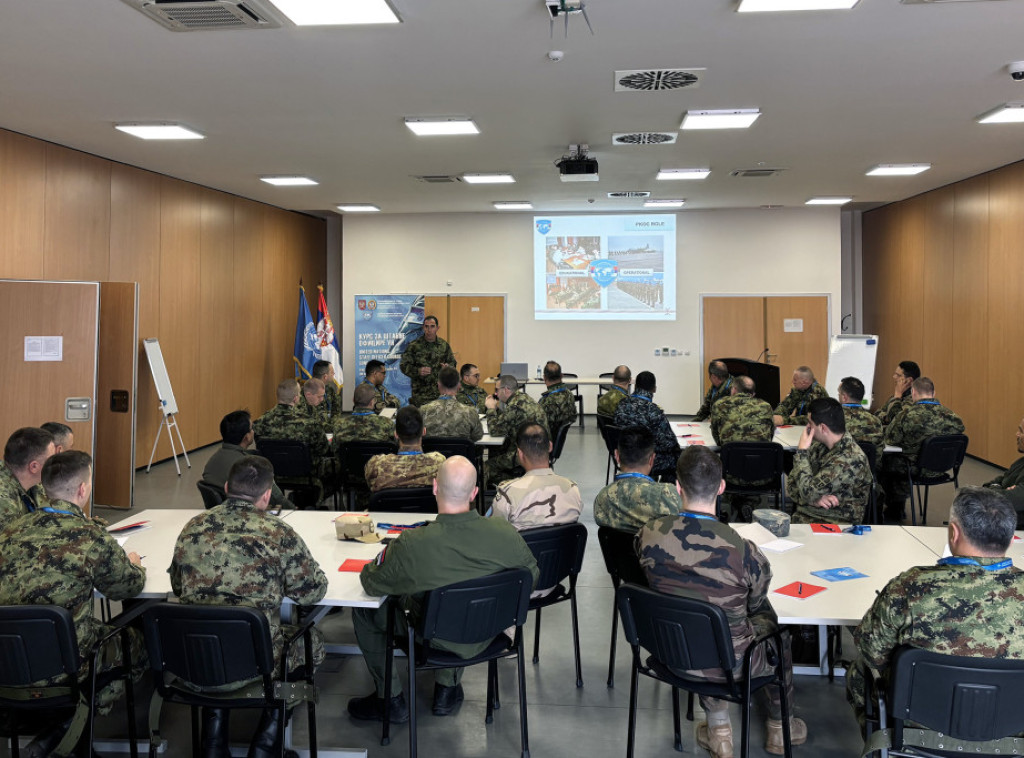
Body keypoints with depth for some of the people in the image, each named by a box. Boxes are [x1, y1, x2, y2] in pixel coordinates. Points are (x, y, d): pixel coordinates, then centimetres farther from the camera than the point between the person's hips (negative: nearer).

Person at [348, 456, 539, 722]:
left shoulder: (412, 545, -33)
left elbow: (371, 584, -15)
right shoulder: (506, 534, -24)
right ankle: (448, 687, 40)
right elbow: (532, 576, -5)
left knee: (365, 611, 19)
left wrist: (380, 558, 7)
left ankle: (390, 699, 29)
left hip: (437, 639, -3)